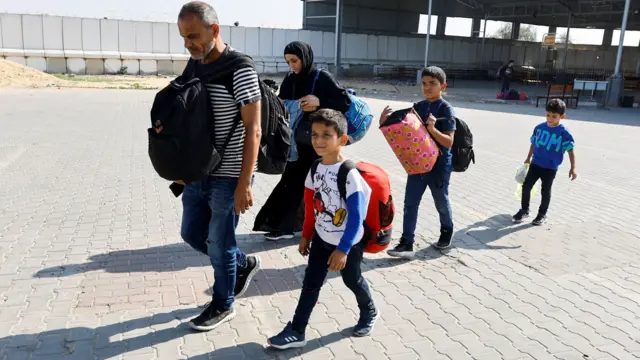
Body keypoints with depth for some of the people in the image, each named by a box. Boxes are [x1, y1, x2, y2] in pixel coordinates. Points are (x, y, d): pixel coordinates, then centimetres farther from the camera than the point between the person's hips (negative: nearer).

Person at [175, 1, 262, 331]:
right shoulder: (192, 65, 6)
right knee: (191, 234, 18)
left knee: (219, 244, 5)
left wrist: (244, 184, -20)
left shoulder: (239, 70, -16)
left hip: (227, 177, -8)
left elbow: (252, 130, -18)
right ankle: (243, 264, 41)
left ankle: (222, 306, 28)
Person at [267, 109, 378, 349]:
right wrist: (306, 236, 12)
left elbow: (356, 218, -24)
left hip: (349, 242, -5)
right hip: (321, 238, 5)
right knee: (310, 283, 5)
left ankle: (369, 313, 45)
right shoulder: (315, 169, -5)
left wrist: (343, 249, -24)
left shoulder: (349, 174, -25)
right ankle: (296, 331, 14)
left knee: (352, 280, 17)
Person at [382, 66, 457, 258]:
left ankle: (447, 230, 42)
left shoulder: (446, 110, -13)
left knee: (441, 201, 16)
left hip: (439, 165, -4)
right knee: (410, 203, 0)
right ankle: (406, 243, 3)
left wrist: (432, 129, -32)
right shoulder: (418, 107, 3)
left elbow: (448, 142, -17)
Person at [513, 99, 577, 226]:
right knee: (526, 186, 4)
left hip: (550, 167, -3)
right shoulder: (539, 127, 0)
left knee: (546, 191, 9)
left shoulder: (564, 132, -12)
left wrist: (573, 168, -14)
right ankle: (524, 210, 23)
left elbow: (571, 150, -10)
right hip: (535, 163, 3)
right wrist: (528, 158, 22)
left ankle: (542, 215, 24)